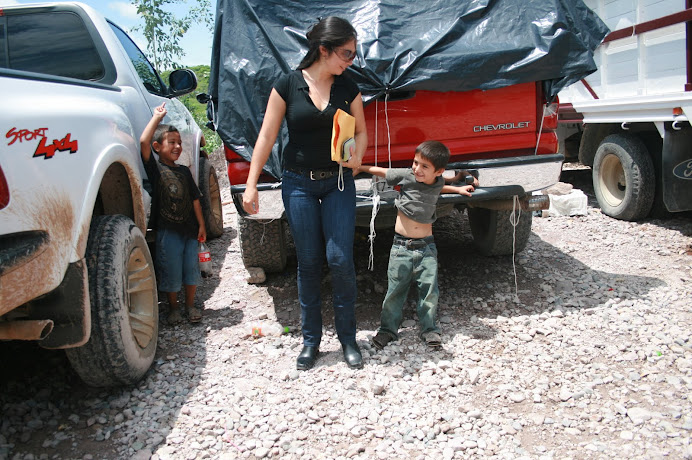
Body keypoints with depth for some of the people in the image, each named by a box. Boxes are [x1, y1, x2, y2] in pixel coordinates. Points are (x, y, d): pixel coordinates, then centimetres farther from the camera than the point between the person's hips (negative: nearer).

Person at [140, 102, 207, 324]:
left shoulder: (184, 171, 10)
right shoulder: (156, 169, -4)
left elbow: (195, 199, 10)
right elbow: (144, 142, -19)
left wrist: (201, 225, 6)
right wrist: (157, 117, -12)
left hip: (189, 228, 4)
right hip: (167, 230, -4)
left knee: (191, 268, 9)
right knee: (171, 271, 4)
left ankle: (190, 305, 25)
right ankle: (173, 307, 22)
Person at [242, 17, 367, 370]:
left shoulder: (348, 89, 2)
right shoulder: (287, 85, -5)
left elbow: (361, 131, 10)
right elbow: (267, 135, -4)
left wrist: (357, 155, -13)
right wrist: (251, 184, -7)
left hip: (338, 183, 1)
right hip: (298, 184, -1)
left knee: (340, 259, -5)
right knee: (308, 263, 4)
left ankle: (347, 338, 12)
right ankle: (311, 340, 19)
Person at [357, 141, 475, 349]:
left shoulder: (438, 183, 1)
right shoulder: (406, 175, -8)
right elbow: (383, 172, 8)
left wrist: (457, 189, 24)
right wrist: (359, 167, 15)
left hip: (426, 246, 2)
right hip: (401, 246, -2)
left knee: (429, 289, 1)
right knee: (395, 289, 3)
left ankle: (429, 329, 17)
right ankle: (388, 329, 18)